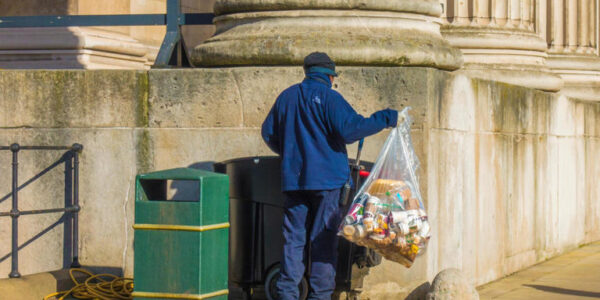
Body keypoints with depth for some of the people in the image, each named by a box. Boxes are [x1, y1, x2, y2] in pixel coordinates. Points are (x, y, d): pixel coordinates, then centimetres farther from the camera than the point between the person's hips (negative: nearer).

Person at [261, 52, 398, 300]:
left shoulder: (286, 97, 12)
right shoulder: (329, 98, -7)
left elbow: (268, 133, 19)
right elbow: (350, 129, -17)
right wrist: (385, 119, -8)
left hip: (293, 178, 5)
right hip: (327, 178, -5)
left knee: (293, 237, 7)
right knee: (324, 239, 1)